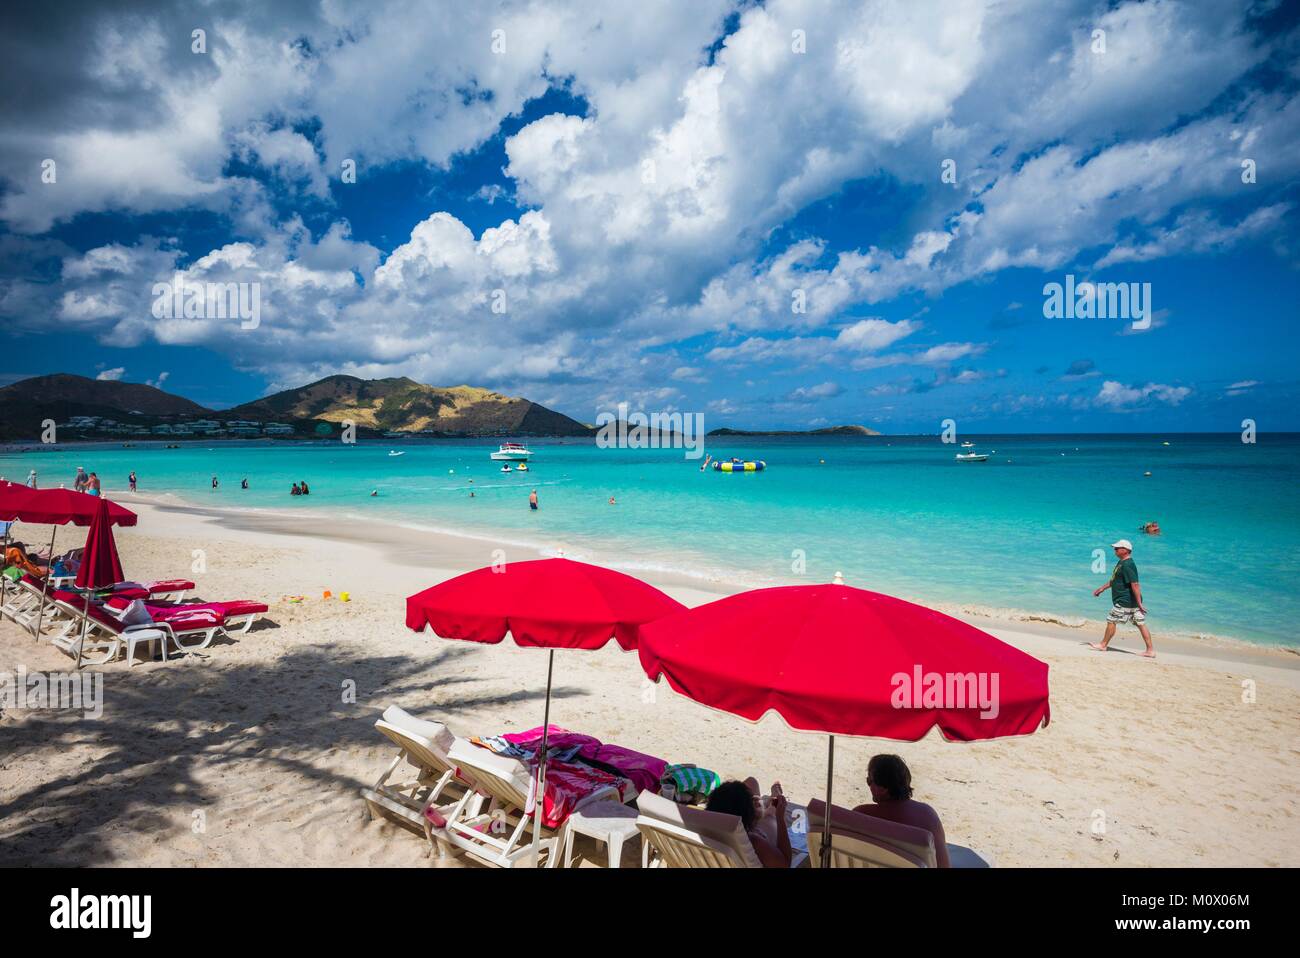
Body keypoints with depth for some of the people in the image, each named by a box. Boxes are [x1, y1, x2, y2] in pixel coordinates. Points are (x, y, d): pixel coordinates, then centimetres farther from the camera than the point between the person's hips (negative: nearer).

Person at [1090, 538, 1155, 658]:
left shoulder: (1127, 565, -20)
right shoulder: (1122, 562, 12)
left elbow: (1135, 585, -24)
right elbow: (1115, 580, 25)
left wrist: (1139, 603, -24)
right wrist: (1102, 589, 29)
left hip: (1124, 602, -10)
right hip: (1132, 602, 10)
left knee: (1111, 621, 3)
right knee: (1140, 624, 8)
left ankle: (1103, 645, 15)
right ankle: (1150, 650, 10)